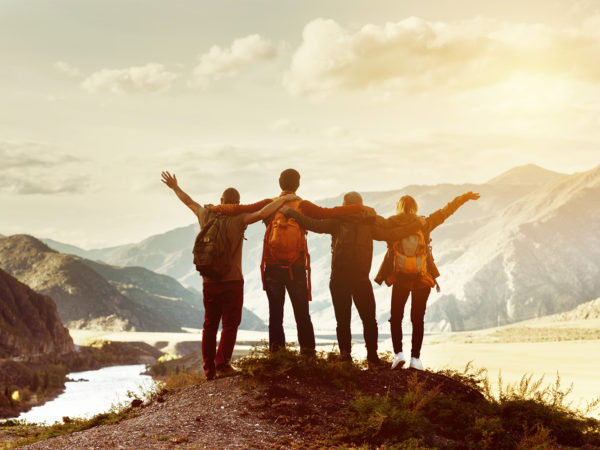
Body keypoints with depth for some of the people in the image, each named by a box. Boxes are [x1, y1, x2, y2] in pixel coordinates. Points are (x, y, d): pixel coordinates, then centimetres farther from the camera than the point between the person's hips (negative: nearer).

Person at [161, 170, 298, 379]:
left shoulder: (207, 216, 5)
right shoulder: (237, 219, -9)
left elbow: (189, 202, 20)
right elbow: (262, 213, -22)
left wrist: (175, 187, 36)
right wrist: (284, 199, -14)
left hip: (209, 281, 5)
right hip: (232, 281, -5)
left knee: (210, 324, 11)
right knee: (230, 323, 1)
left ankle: (208, 368, 12)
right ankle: (222, 363, -8)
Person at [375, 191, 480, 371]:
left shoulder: (391, 224, 0)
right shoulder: (424, 223, 4)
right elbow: (446, 211, 13)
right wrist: (465, 197, 23)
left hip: (400, 277, -1)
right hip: (423, 277, 1)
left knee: (396, 317, 10)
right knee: (418, 319, 8)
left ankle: (398, 353, -6)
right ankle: (415, 358, 3)